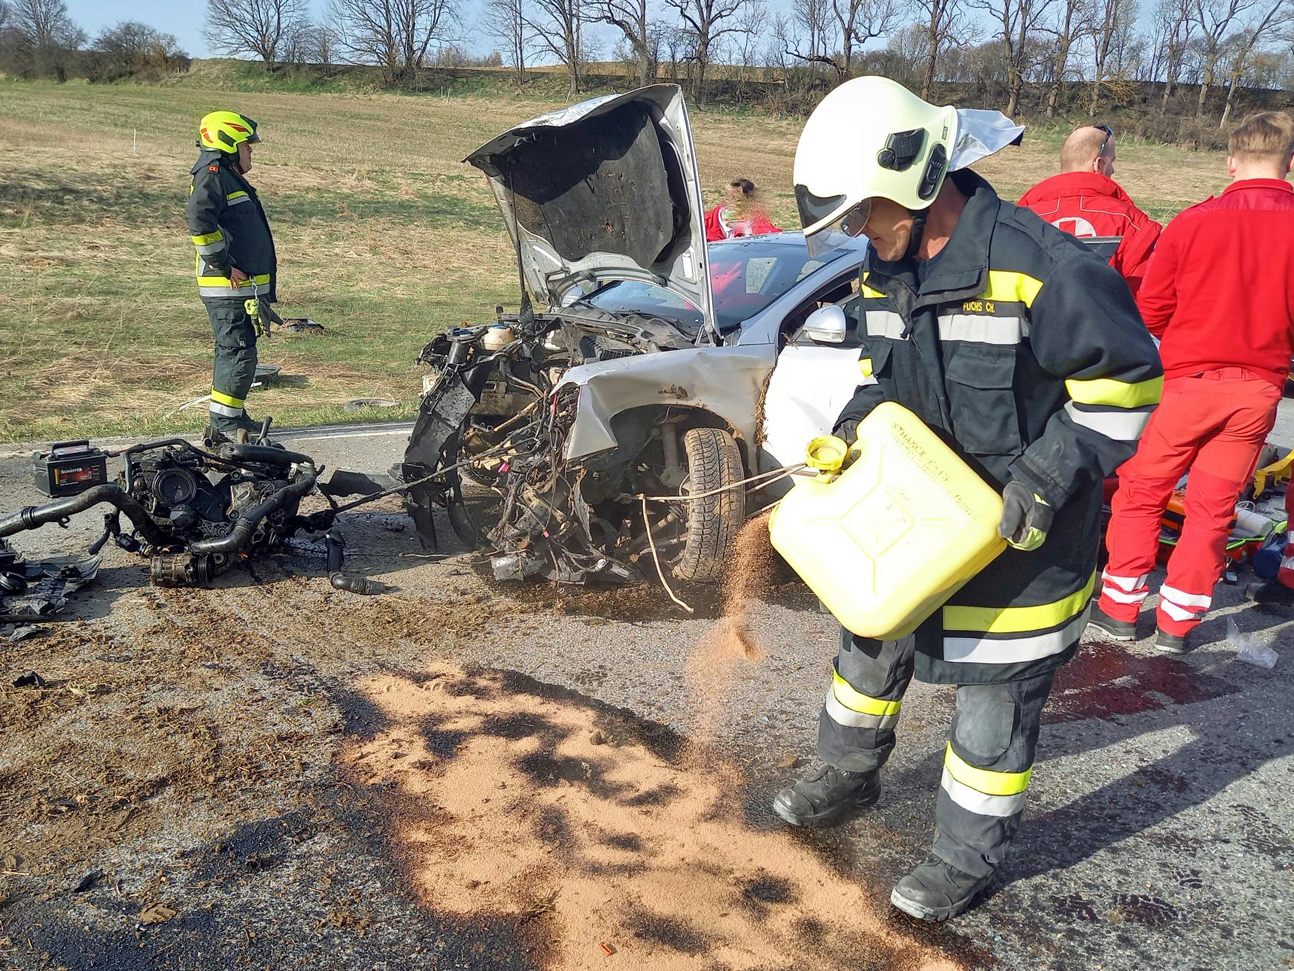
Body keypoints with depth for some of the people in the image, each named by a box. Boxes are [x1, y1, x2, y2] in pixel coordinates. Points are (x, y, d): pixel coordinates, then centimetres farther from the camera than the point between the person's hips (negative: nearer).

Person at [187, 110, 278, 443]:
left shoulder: (231, 178, 22)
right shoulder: (213, 175, -11)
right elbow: (200, 224, -28)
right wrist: (225, 265, -21)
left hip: (243, 287, 11)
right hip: (227, 288, -11)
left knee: (233, 351, 16)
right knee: (239, 352, -10)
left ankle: (231, 418, 26)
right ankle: (224, 424, -5)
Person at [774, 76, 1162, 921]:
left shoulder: (1037, 264, -25)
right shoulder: (888, 268, 0)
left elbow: (1128, 376, -17)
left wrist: (1050, 473, -23)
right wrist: (856, 426, -4)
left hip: (1018, 533, -7)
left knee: (997, 692, 7)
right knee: (871, 640, 21)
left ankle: (969, 856, 28)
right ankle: (850, 775, 46)